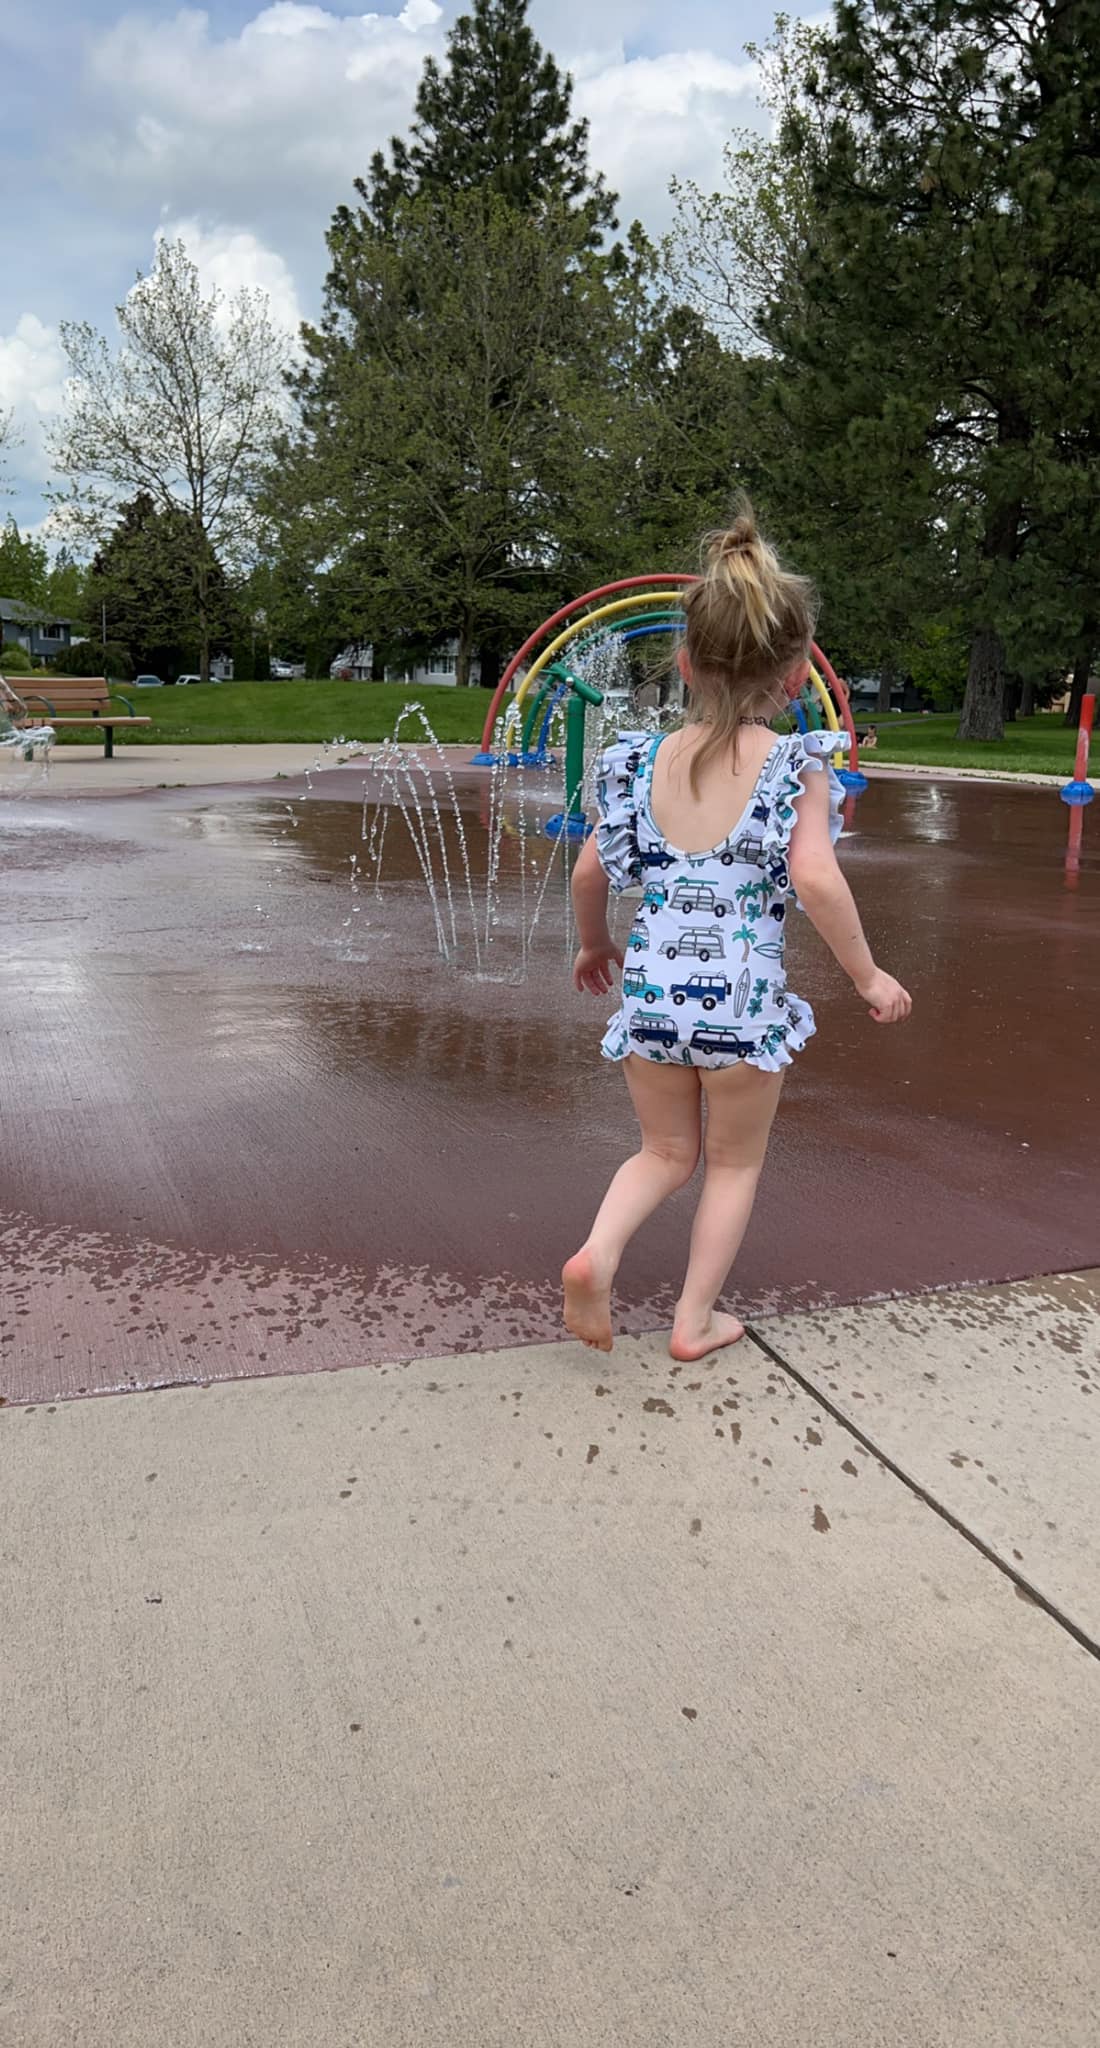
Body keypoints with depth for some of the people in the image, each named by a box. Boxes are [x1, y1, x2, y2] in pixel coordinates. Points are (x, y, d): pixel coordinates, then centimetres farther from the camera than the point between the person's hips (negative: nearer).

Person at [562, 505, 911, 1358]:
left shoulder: (643, 761, 1)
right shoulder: (795, 765, -10)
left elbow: (590, 873, 4)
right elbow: (813, 876, -21)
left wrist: (594, 944, 23)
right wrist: (868, 975, -9)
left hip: (651, 991, 3)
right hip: (745, 999, -3)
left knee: (666, 1152, 23)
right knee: (734, 1164, 18)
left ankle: (596, 1253, -1)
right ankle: (696, 1321, 23)